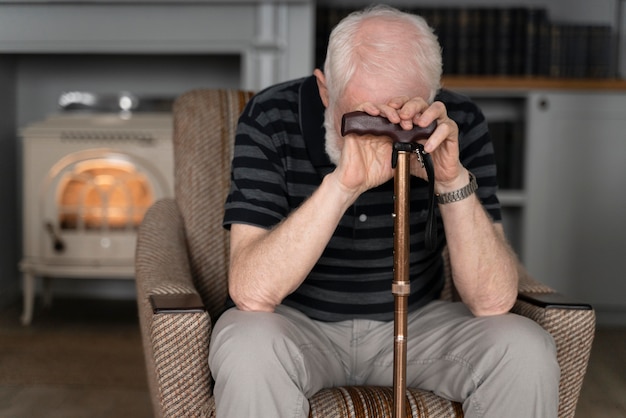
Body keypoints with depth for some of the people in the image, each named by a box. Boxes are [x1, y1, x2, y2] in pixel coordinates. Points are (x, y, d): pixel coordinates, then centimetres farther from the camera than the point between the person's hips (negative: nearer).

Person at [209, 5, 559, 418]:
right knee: (249, 351, -34)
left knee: (527, 352, -22)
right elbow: (250, 292, -29)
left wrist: (452, 181, -33)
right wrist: (342, 185, -40)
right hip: (298, 322, -2)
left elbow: (493, 301, -18)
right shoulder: (271, 118, -19)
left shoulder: (459, 125, -14)